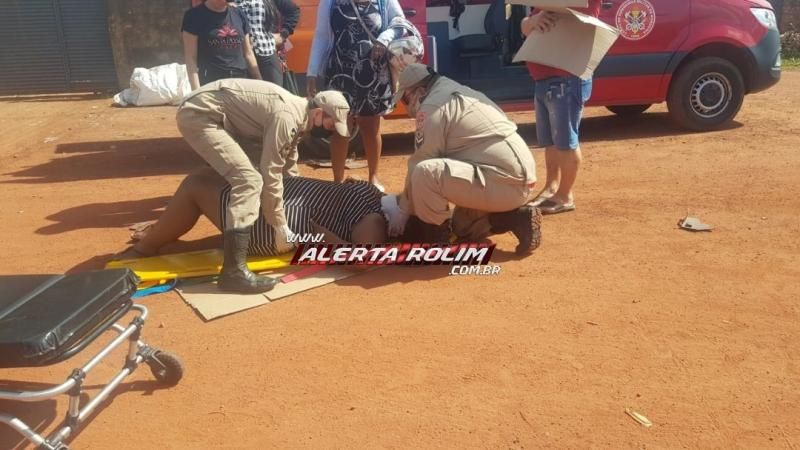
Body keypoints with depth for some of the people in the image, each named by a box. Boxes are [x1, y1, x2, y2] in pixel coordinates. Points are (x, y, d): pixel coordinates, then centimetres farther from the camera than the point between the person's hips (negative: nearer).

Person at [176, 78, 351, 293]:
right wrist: (281, 226, -13)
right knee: (249, 180, -21)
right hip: (199, 115, -11)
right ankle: (233, 271, -25)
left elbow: (288, 168, 22)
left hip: (204, 112, 11)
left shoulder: (297, 113, 10)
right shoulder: (287, 117, -21)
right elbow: (271, 175, -20)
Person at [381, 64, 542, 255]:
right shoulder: (459, 93, 23)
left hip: (505, 182, -11)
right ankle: (517, 217, 13)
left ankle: (436, 238, -6)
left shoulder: (432, 105, -8)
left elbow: (420, 164, -8)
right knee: (462, 228, 29)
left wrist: (402, 210, 5)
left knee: (424, 173, -24)